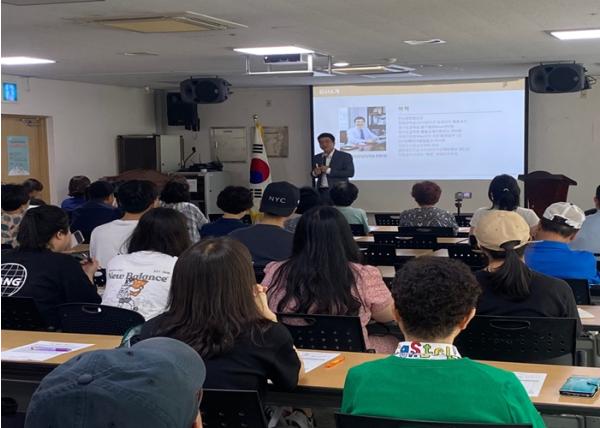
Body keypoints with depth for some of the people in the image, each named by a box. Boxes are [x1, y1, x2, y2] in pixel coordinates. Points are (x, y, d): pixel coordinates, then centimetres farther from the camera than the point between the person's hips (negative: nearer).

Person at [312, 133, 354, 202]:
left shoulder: (345, 156, -2)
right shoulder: (316, 158, 13)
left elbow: (350, 173, -12)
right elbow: (314, 175, 21)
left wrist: (329, 170, -16)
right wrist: (315, 173, -5)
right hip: (321, 192, 4)